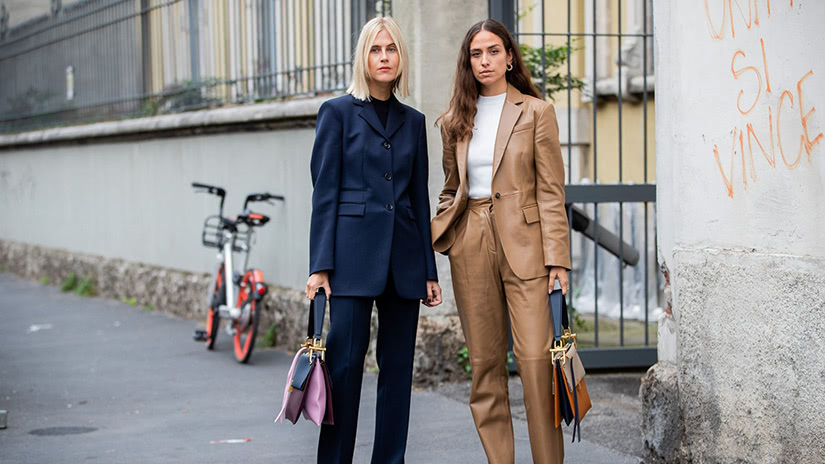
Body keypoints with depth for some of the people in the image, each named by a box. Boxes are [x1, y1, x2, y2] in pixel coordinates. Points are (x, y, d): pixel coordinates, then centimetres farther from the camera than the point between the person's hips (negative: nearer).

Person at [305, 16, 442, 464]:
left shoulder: (413, 121, 14)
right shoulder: (338, 112, 2)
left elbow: (419, 196, 15)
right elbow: (324, 193, -3)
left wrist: (429, 270, 11)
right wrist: (320, 266, -10)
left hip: (404, 255, 4)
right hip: (354, 252, -4)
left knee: (398, 365, 6)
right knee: (344, 362, -6)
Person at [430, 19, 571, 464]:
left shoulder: (536, 111, 3)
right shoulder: (456, 120, 13)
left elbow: (550, 190, -1)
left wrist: (556, 257, -8)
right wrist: (432, 241, 7)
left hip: (523, 244, -3)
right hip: (471, 247, 3)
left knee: (535, 357, -11)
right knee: (485, 362, 4)